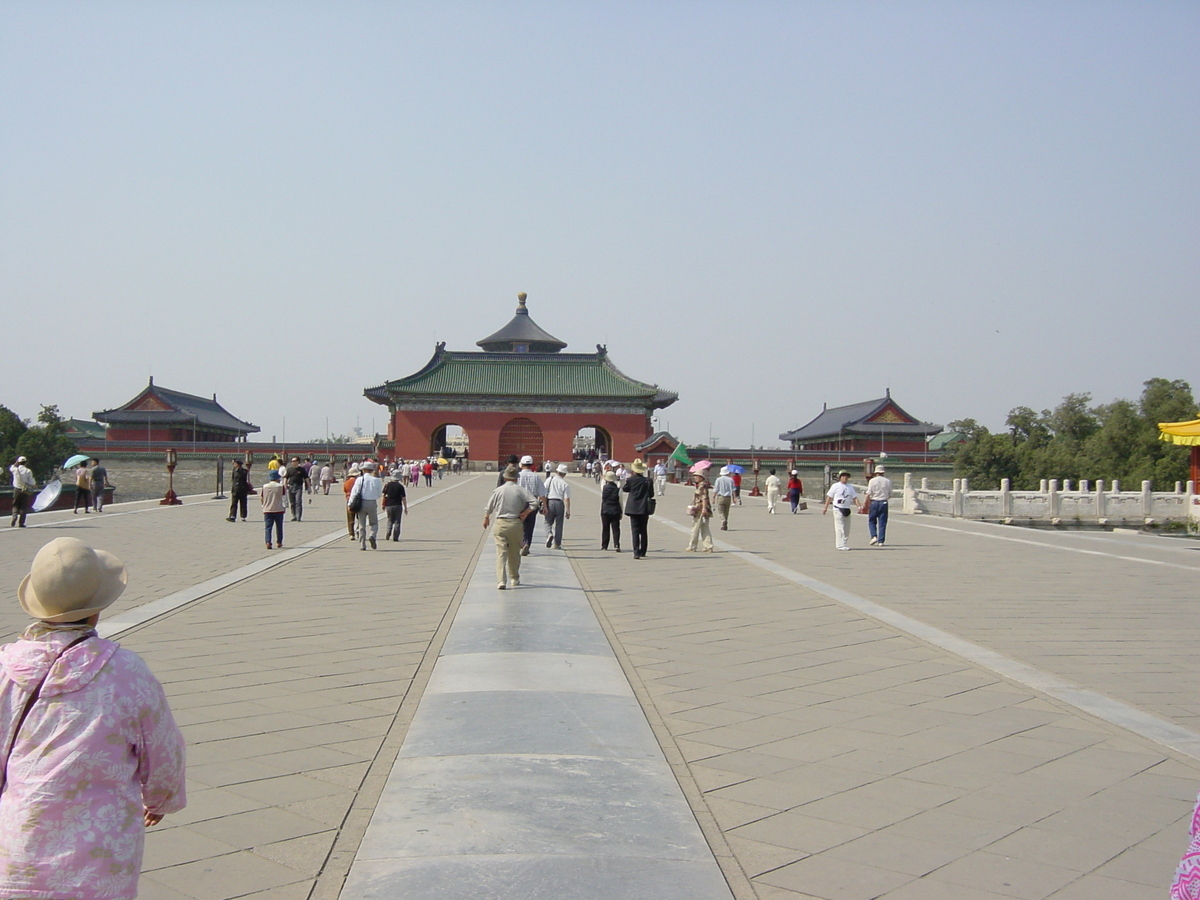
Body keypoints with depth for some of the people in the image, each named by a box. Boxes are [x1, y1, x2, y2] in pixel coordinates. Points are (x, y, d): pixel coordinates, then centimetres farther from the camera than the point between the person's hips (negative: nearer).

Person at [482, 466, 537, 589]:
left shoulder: (498, 490, -1)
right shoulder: (520, 490, -2)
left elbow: (489, 507, 7)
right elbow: (534, 502, -12)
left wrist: (486, 518, 26)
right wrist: (525, 512, 0)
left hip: (500, 523, -1)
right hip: (515, 523, 1)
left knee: (501, 553, -4)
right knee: (515, 553, 16)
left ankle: (501, 581, -16)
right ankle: (514, 579, 28)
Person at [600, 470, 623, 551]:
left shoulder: (603, 488, -5)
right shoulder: (618, 490, -7)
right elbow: (620, 502, -2)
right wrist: (621, 513, 8)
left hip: (605, 511, 1)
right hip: (615, 511, -1)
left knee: (605, 529, 10)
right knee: (616, 529, 0)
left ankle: (604, 546, 15)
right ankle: (616, 545, -12)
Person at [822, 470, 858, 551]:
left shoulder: (850, 487, 14)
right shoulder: (835, 486, 0)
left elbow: (854, 497, 11)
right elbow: (829, 497, 2)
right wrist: (825, 507, -1)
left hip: (847, 510, 5)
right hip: (838, 509, -5)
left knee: (847, 529, 7)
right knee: (839, 528, -10)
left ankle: (845, 544, 15)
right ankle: (840, 545, -10)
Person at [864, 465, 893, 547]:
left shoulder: (872, 481, -4)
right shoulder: (888, 481, 3)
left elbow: (868, 494, -8)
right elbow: (890, 495, 7)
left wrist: (867, 505, -2)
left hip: (874, 502, -2)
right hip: (884, 503, 2)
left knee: (871, 521, 11)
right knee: (882, 522, 5)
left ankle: (874, 536, -6)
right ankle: (881, 541, 4)